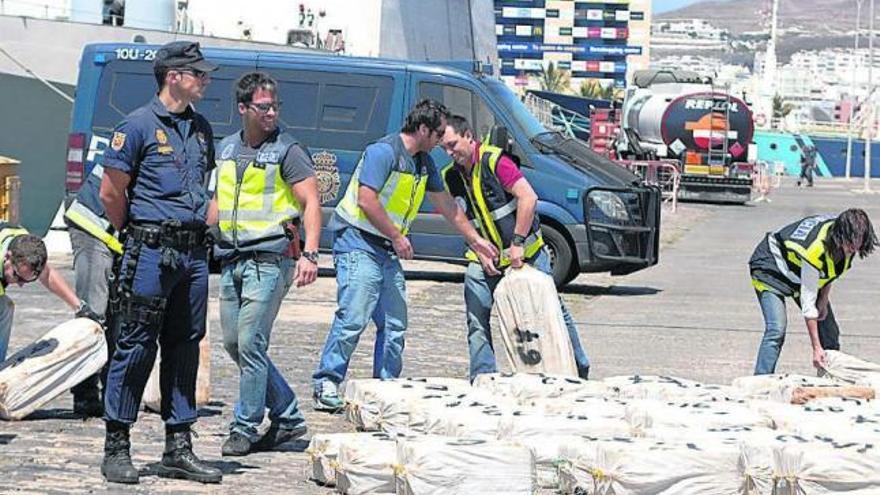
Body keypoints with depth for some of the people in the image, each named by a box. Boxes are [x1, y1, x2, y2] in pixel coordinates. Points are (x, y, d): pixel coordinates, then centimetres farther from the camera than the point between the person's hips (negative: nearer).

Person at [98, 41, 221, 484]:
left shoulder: (200, 128, 15)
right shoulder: (139, 125, -6)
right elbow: (111, 193, -5)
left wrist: (200, 230, 15)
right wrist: (134, 236, 4)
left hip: (193, 252, 7)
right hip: (150, 252, -7)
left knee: (185, 347, 8)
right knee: (136, 346, -4)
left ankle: (178, 448, 14)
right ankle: (116, 448, 2)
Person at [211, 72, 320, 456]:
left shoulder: (287, 151, -6)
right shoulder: (227, 148, 13)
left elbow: (311, 204, -10)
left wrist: (309, 255, -21)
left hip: (269, 260, -7)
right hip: (232, 259, 7)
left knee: (250, 343, -9)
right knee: (233, 342, 9)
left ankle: (245, 428, 0)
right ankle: (288, 416, 19)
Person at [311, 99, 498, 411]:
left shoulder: (424, 163, 14)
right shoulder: (383, 152, -15)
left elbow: (445, 204, 24)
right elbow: (366, 200, -22)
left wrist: (474, 239, 26)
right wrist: (398, 237, -16)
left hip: (387, 250, 9)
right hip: (358, 242, -9)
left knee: (394, 324, 7)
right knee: (353, 318, -15)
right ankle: (326, 383, -11)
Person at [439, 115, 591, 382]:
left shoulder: (494, 160, -17)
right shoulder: (450, 177, 2)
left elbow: (528, 198, -23)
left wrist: (517, 243, -23)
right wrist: (481, 252, -6)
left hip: (525, 253, -5)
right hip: (484, 260, 5)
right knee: (477, 322, -4)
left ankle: (581, 370, 19)